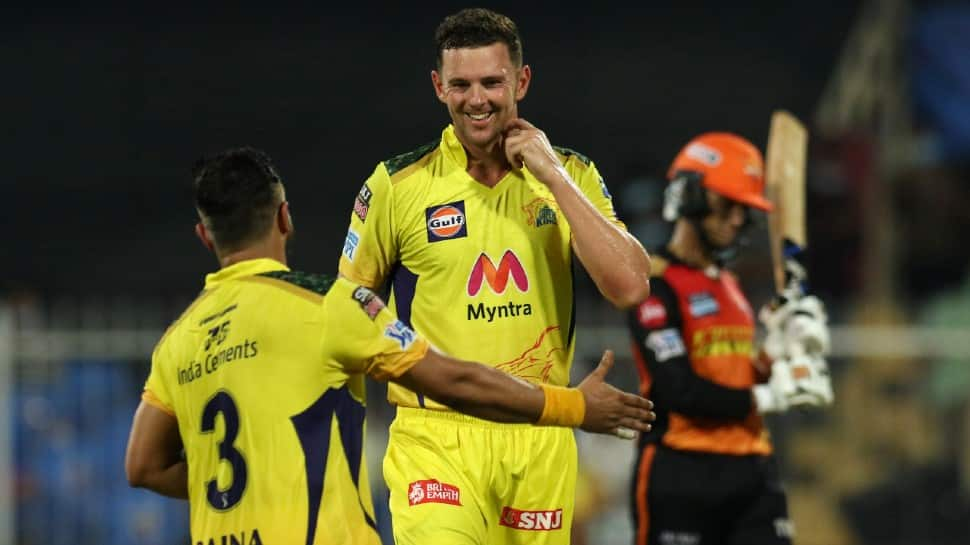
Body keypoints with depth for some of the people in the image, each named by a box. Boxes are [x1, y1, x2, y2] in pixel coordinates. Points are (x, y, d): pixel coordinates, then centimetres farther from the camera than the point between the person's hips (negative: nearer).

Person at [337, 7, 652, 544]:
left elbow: (629, 287, -8)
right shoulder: (397, 184, -2)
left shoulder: (571, 176, 5)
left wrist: (554, 178, -10)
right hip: (435, 437, -3)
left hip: (540, 439, 3)